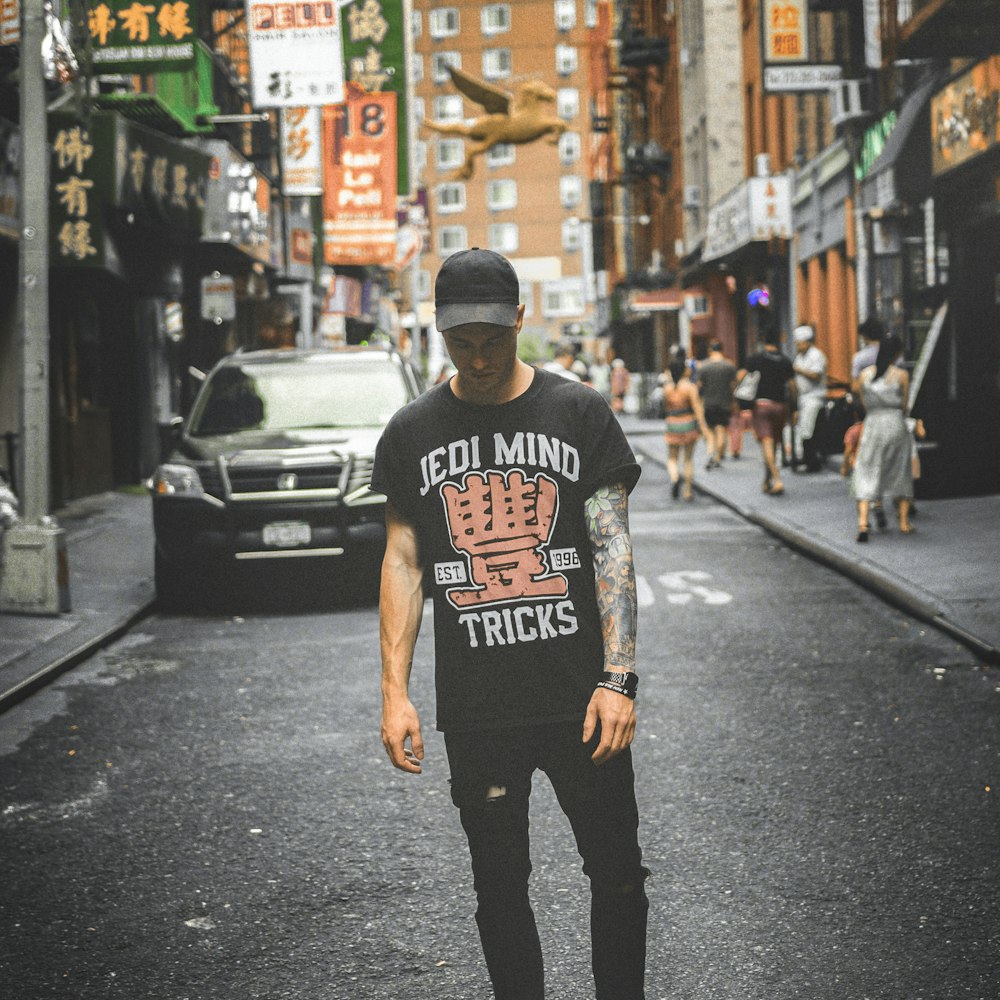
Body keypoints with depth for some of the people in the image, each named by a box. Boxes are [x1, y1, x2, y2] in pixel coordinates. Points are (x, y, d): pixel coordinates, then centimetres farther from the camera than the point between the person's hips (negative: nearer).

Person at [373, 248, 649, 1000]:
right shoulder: (413, 433, 5)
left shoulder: (580, 414, 0)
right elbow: (403, 564, 7)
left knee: (618, 875, 4)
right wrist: (395, 693, 0)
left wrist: (618, 680, -10)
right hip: (476, 709, 1)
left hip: (579, 699, -1)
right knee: (500, 883, 10)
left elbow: (613, 549, -2)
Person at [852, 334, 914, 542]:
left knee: (867, 475, 2)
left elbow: (865, 404, 7)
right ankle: (904, 522, 19)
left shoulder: (865, 374, 2)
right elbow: (905, 406, 0)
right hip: (896, 424, -1)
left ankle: (863, 522, -15)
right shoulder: (901, 375, -5)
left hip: (872, 424, 1)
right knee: (901, 474, 14)